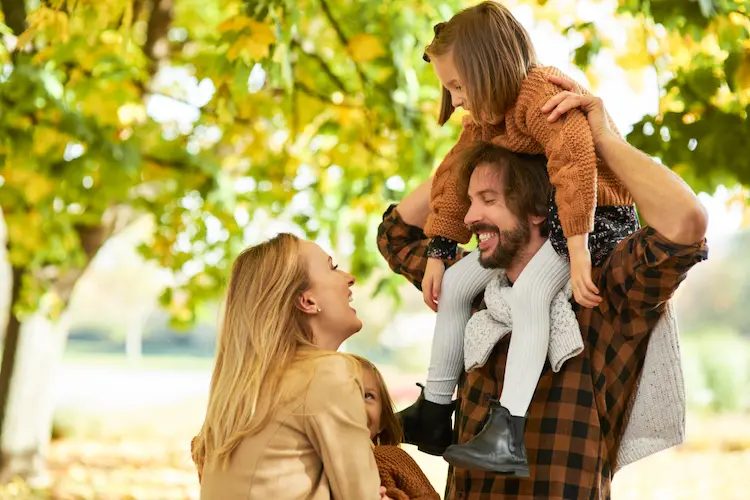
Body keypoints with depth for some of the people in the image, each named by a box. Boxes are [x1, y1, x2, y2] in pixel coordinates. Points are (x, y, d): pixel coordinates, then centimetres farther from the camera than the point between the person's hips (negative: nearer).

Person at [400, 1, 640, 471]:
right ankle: (435, 412, 15)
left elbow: (575, 166, -36)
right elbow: (454, 178, 10)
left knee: (531, 289, -33)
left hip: (597, 215, -10)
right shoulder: (484, 118, 4)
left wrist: (577, 254, -38)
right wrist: (436, 256, 7)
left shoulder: (540, 94, -26)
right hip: (534, 218, 10)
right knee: (455, 284, 6)